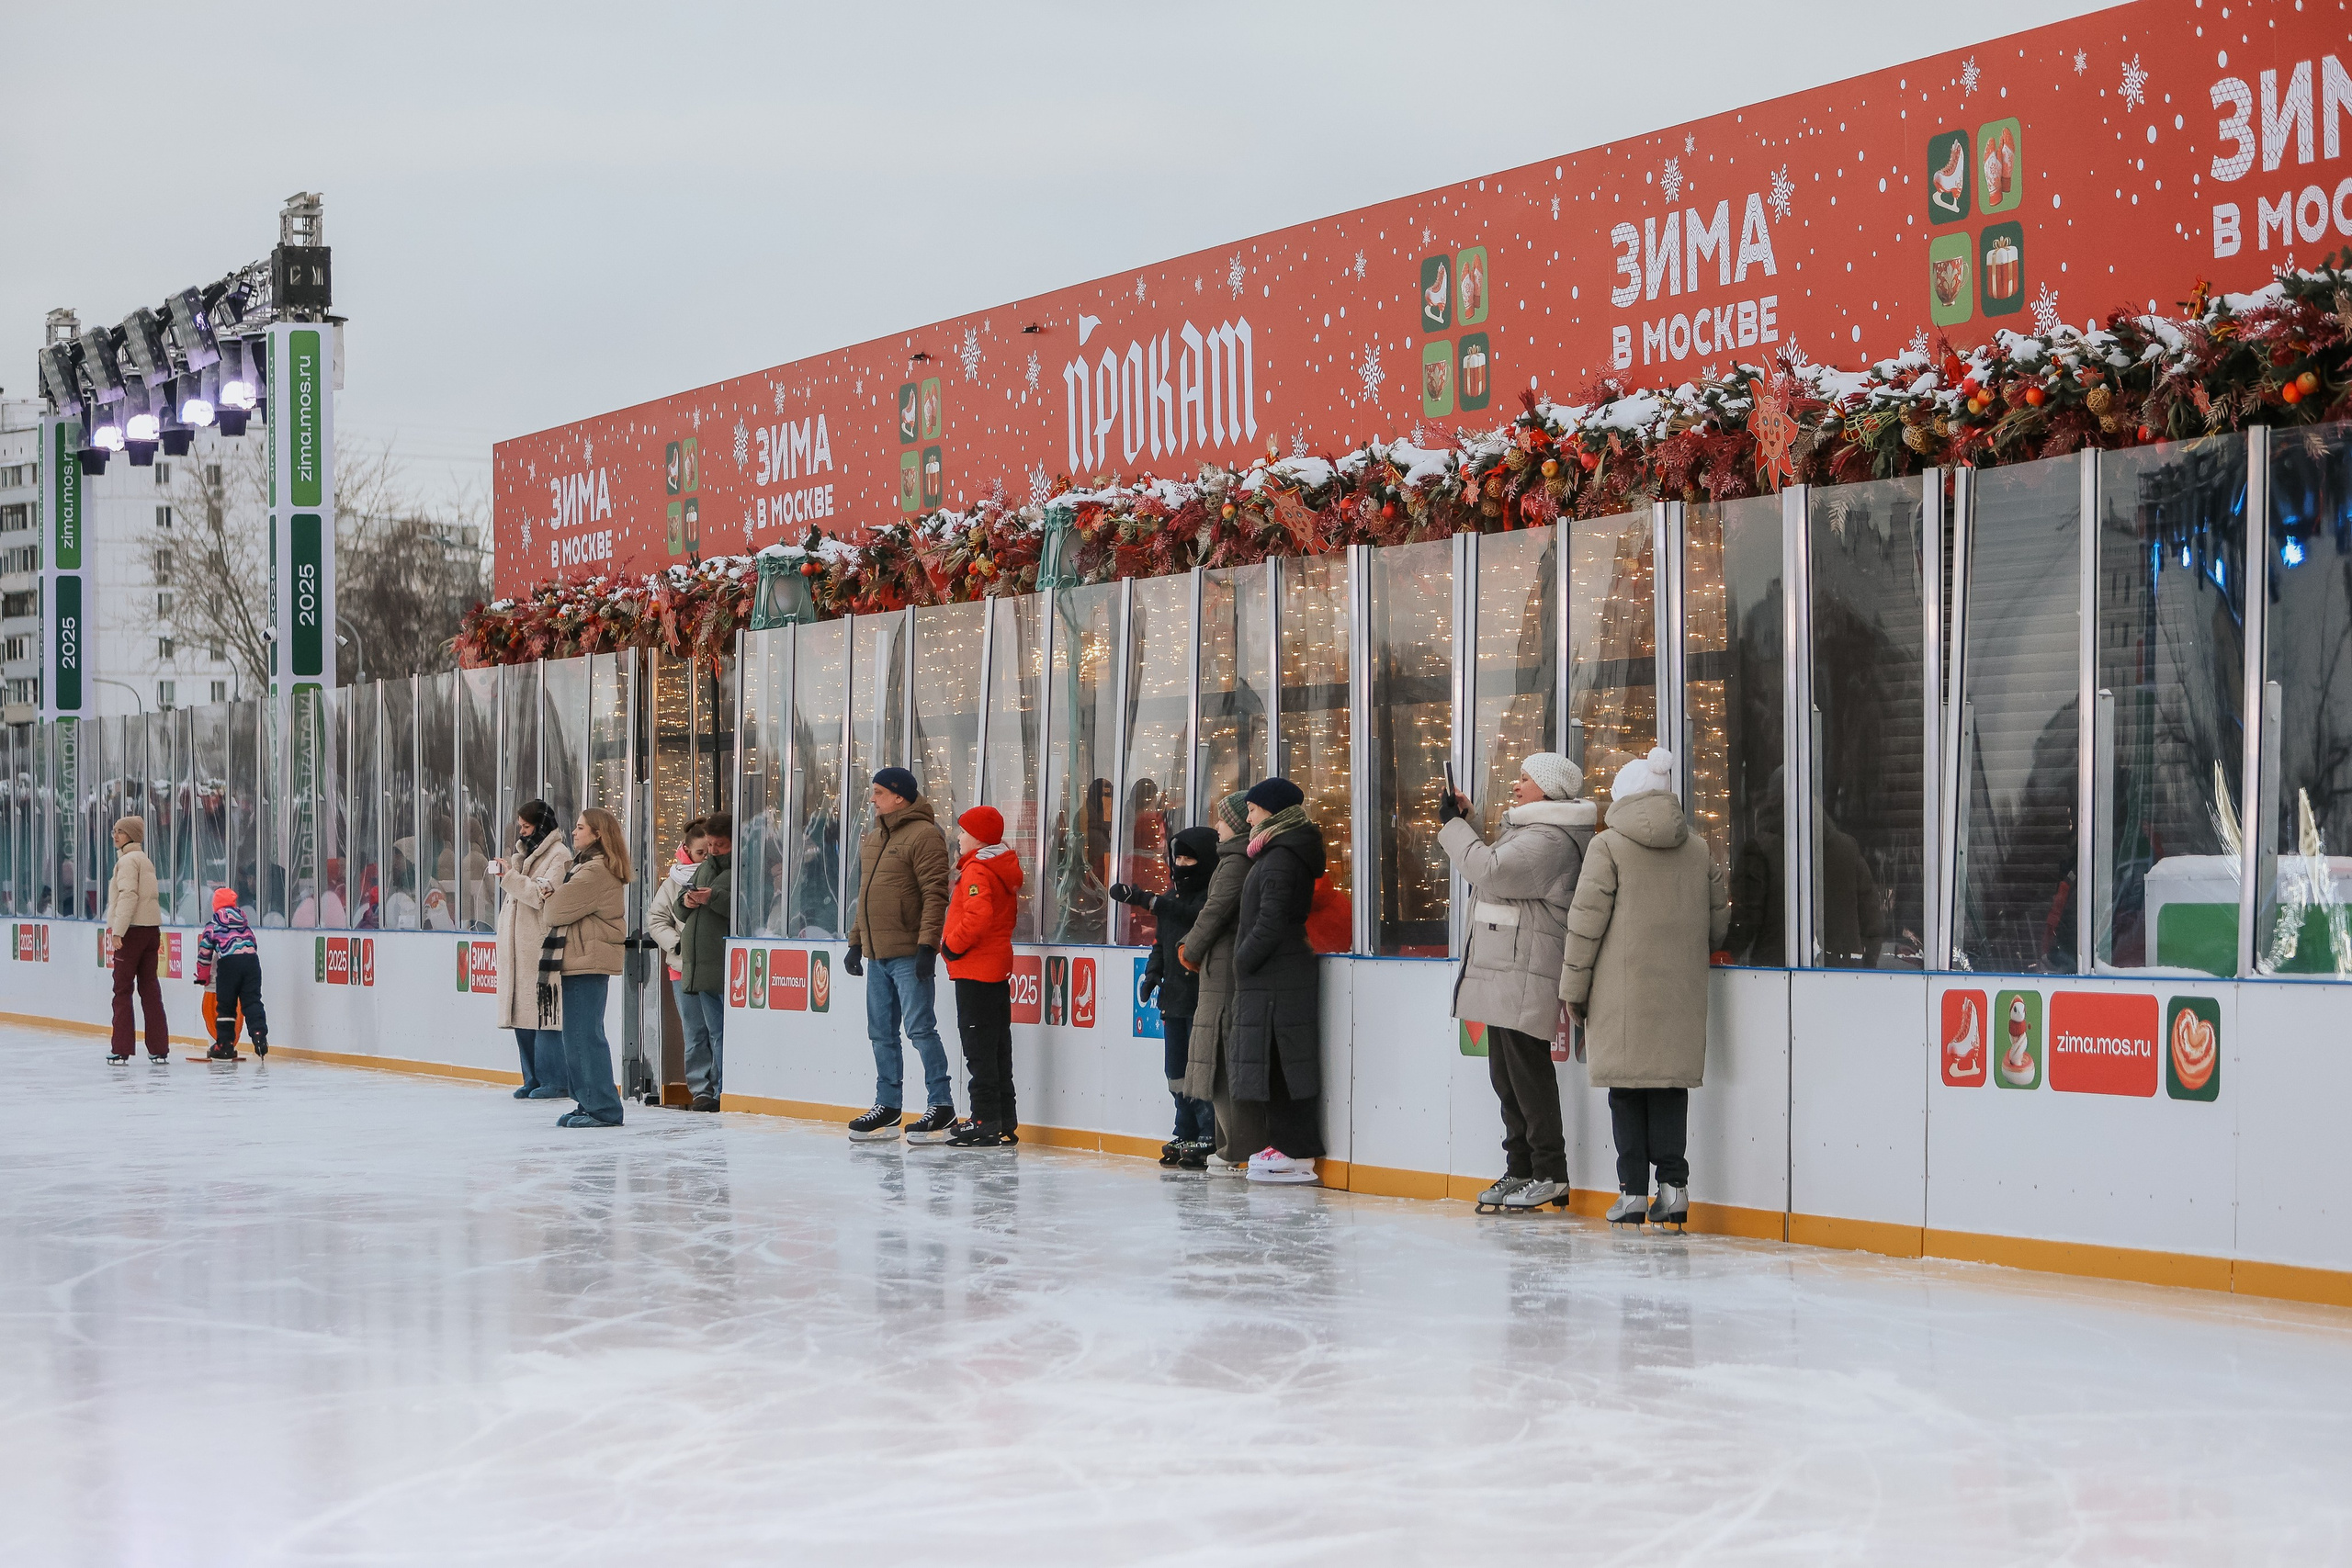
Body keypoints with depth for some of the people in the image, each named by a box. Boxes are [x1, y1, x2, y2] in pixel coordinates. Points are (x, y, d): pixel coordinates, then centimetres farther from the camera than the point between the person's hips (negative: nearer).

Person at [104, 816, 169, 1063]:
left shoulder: (128, 860, -8)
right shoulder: (146, 861, 20)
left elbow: (128, 895, -18)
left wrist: (118, 931, -21)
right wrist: (158, 936, 18)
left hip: (133, 930, -8)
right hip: (152, 929, 8)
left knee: (122, 989, -3)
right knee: (149, 988, 9)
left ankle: (122, 1049, -5)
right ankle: (159, 1049, 6)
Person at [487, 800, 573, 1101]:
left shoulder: (559, 855, -6)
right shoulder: (523, 854, 21)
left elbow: (541, 894, -16)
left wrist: (508, 874, -15)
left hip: (543, 946, -9)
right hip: (520, 946, 9)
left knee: (544, 1013, -9)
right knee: (522, 1013, 7)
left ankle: (555, 1082, -5)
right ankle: (534, 1079, 14)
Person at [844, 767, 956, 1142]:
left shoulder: (923, 834, -10)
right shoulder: (872, 838, 18)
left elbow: (935, 894, -16)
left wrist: (927, 944, -22)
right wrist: (856, 941, 20)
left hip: (909, 954, -9)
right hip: (878, 954, 9)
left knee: (919, 1027, -10)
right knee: (882, 1033, 11)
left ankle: (942, 1105, -5)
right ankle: (887, 1107, 18)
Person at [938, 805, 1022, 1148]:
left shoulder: (977, 871, -16)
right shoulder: (1006, 869, 14)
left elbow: (979, 917, -29)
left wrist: (953, 945, -16)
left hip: (974, 970, -10)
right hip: (998, 968, 10)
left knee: (979, 1046, -7)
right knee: (997, 1046, 13)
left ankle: (987, 1122, -8)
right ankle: (1005, 1122, 16)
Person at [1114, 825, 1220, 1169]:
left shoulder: (1212, 896, -9)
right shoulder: (1171, 898, 17)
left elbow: (1192, 917, -28)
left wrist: (1147, 901, -32)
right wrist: (1152, 972, 7)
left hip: (1202, 997, -9)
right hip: (1174, 996, 9)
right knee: (1176, 1069, 12)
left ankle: (1209, 1139, -7)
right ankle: (1185, 1135, 20)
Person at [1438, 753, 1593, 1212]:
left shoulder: (1549, 839, -15)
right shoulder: (1526, 829, 21)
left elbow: (1489, 871, -24)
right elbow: (1490, 873, 26)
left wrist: (1453, 825, -11)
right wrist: (1465, 823, 17)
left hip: (1526, 975, -11)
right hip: (1504, 970, 11)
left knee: (1528, 1070, -8)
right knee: (1506, 1074, 12)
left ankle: (1550, 1175, -4)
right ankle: (1519, 1171, 18)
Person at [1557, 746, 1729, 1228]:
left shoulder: (1609, 845, -4)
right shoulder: (1699, 849, 10)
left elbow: (1586, 921, -6)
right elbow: (1719, 920, 16)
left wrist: (1573, 987, 0)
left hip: (1623, 990, -4)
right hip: (1681, 990, 4)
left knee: (1627, 1089, 2)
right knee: (1670, 1086, 9)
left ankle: (1633, 1192, 1)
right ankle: (1673, 1185, 3)